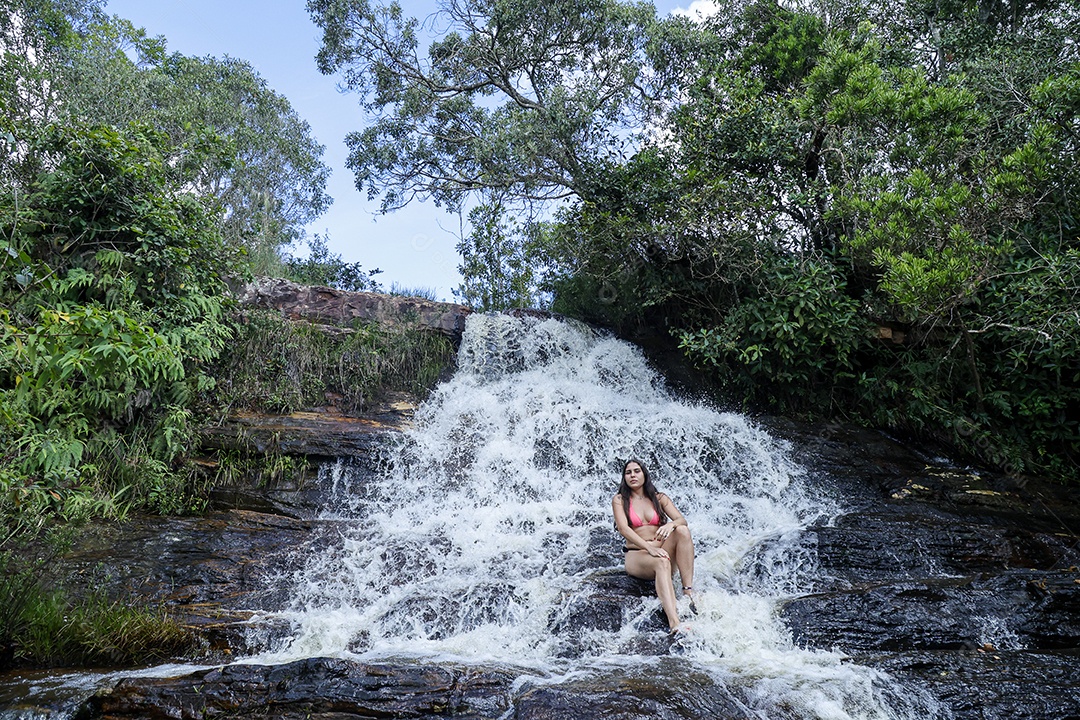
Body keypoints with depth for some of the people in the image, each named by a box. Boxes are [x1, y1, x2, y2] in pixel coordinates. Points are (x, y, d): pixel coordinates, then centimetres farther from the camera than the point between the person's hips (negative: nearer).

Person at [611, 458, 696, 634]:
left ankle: (689, 591, -32)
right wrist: (649, 548, -27)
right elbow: (623, 528, -11)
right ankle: (674, 624, -55)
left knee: (682, 530, -25)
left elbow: (682, 520, -1)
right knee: (662, 562, -37)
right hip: (636, 556, -3)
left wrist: (671, 525, -27)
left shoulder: (659, 498, 13)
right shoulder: (619, 500, 4)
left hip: (660, 551, 4)